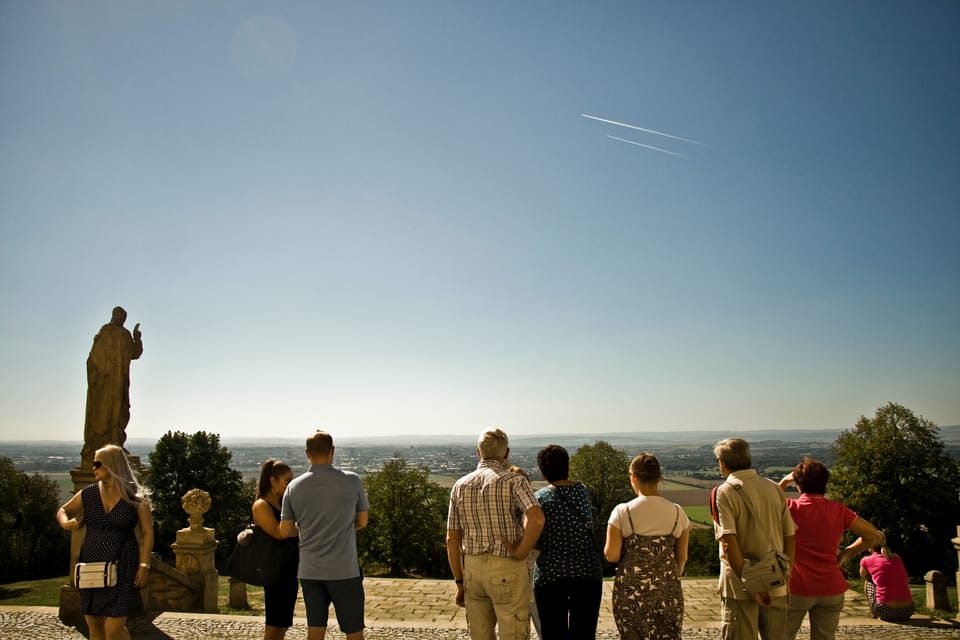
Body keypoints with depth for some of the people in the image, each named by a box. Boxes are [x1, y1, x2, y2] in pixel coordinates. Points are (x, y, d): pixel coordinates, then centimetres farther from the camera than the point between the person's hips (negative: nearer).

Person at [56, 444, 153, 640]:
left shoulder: (135, 497, -6)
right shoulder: (88, 494, 5)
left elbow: (148, 532, -4)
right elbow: (63, 510, 22)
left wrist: (144, 565, -10)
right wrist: (66, 523, 0)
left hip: (121, 567, -5)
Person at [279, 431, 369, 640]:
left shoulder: (294, 486, -2)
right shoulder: (351, 481, -8)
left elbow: (285, 531, 3)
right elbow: (362, 522, 2)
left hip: (309, 571, 3)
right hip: (344, 570, -3)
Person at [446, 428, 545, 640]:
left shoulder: (460, 486, 5)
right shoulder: (514, 481, -9)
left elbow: (452, 539, 6)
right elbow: (537, 518, -28)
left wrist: (460, 582, 13)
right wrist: (521, 552, -14)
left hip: (473, 569, 5)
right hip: (507, 571, -5)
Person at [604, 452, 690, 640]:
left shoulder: (622, 512, -9)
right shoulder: (677, 512, 0)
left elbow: (611, 555, -10)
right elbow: (682, 558, 7)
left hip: (630, 590, -1)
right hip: (667, 591, 2)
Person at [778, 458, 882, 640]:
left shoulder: (791, 508, -9)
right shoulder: (838, 510, -2)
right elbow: (874, 536, 3)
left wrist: (783, 482, 10)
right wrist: (845, 554, 8)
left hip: (797, 588, -2)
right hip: (831, 589, 3)